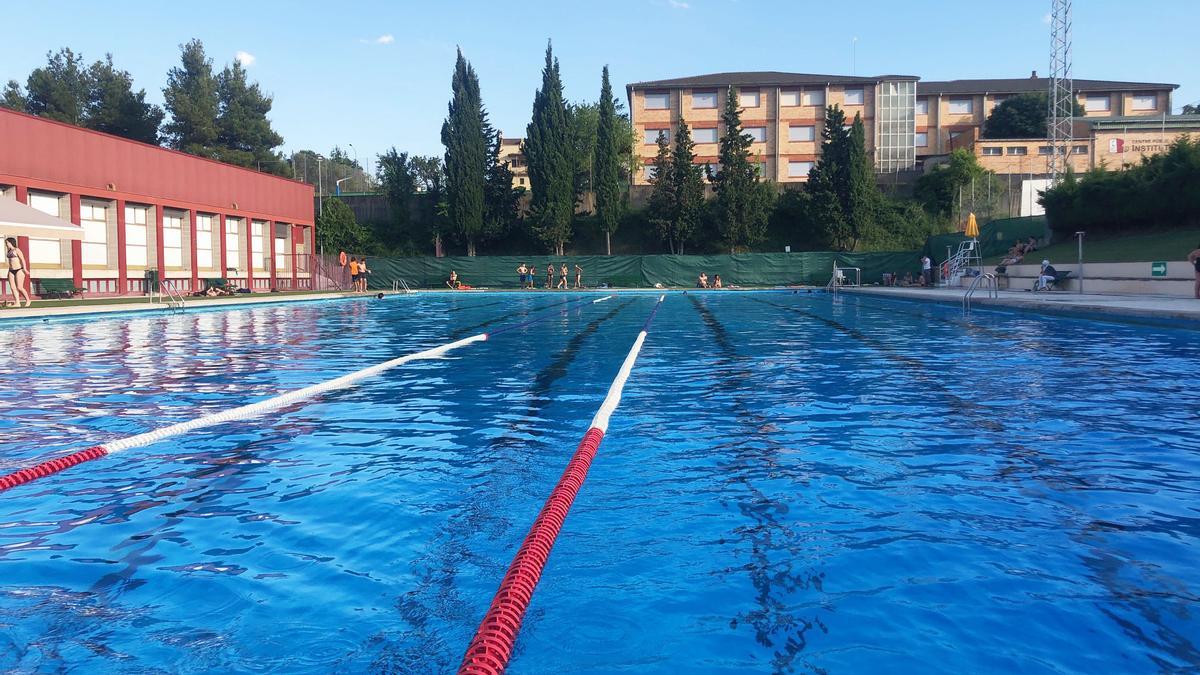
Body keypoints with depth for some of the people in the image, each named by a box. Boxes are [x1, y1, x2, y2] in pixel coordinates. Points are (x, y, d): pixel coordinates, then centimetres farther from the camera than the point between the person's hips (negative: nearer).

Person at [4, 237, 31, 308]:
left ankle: (28, 300, 5)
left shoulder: (17, 250, -5)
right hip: (11, 271, 7)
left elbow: (22, 259, -12)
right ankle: (17, 303, -4)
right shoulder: (9, 251, 16)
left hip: (19, 270, -7)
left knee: (19, 287, -11)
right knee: (12, 287, -3)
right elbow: (10, 261, 20)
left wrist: (25, 269, -21)